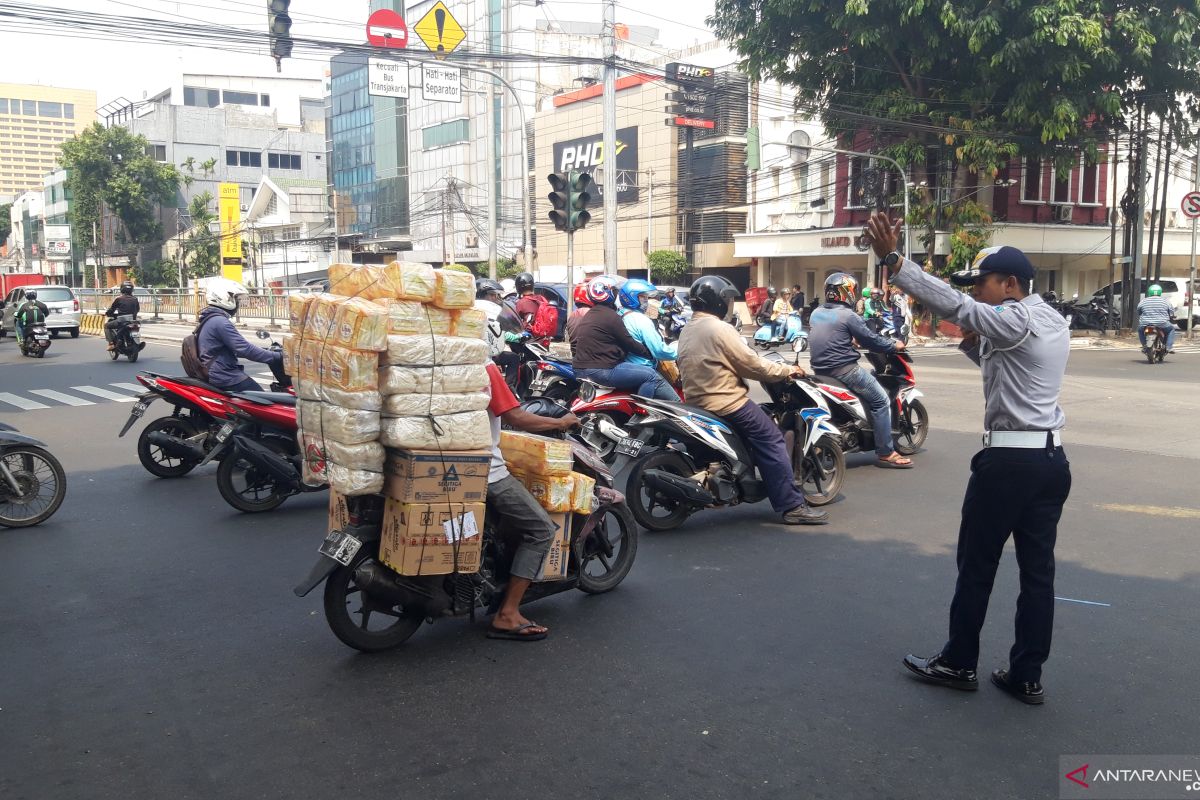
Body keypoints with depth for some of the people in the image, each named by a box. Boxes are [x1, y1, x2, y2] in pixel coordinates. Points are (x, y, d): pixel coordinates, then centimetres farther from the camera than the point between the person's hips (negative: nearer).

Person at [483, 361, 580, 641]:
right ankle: (507, 615, -4)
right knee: (541, 530, -1)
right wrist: (560, 423, -3)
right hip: (488, 472, -9)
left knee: (509, 523, 27)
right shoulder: (487, 369, -14)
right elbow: (515, 418, -15)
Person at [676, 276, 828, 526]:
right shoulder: (719, 329, -17)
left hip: (697, 400, 10)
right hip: (726, 402, -10)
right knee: (772, 441, -7)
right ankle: (793, 505, -9)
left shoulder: (687, 331, 12)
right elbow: (752, 365, -15)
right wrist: (788, 370, -1)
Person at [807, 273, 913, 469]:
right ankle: (885, 453, -2)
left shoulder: (815, 314, 10)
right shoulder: (847, 315, -13)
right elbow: (871, 340, -8)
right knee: (881, 401, 0)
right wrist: (894, 346, 7)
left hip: (820, 369, 9)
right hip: (843, 369, -9)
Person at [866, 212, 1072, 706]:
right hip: (1052, 459, 9)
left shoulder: (1017, 320, -13)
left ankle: (958, 664, 17)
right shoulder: (1052, 322, 15)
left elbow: (951, 305, -25)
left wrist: (891, 260, -29)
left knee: (976, 566, 5)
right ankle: (1027, 677, 16)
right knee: (1038, 569, 9)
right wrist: (974, 343, 4)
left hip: (1008, 460, -9)